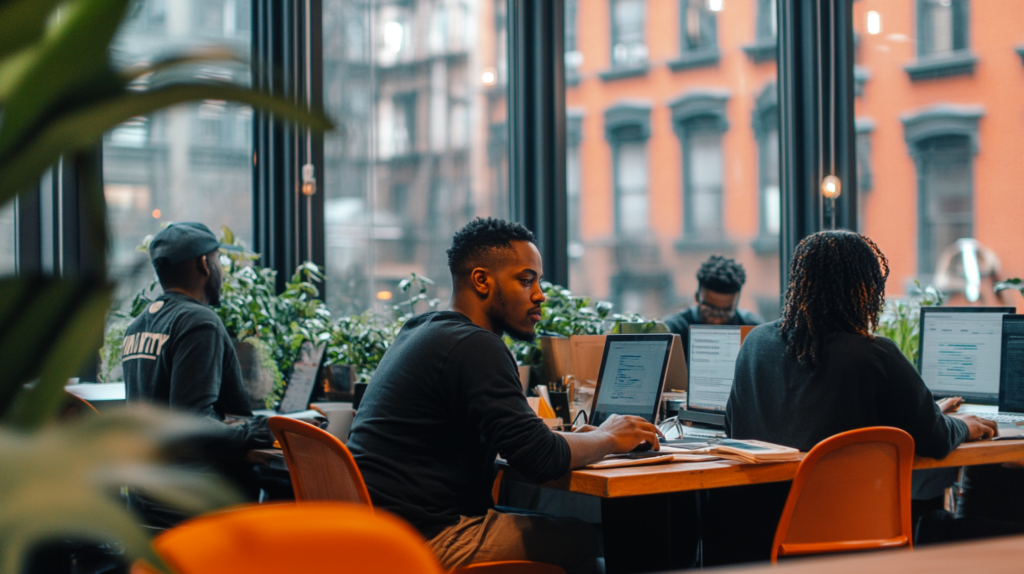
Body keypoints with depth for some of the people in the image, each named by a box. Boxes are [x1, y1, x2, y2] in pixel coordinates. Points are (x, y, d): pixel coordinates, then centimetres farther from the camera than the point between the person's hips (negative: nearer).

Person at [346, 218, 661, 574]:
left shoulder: (420, 332, 18)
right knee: (579, 540, -6)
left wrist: (570, 438, 13)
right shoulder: (475, 346, -14)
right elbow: (540, 460, -19)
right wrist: (609, 439, 0)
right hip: (424, 539, -10)